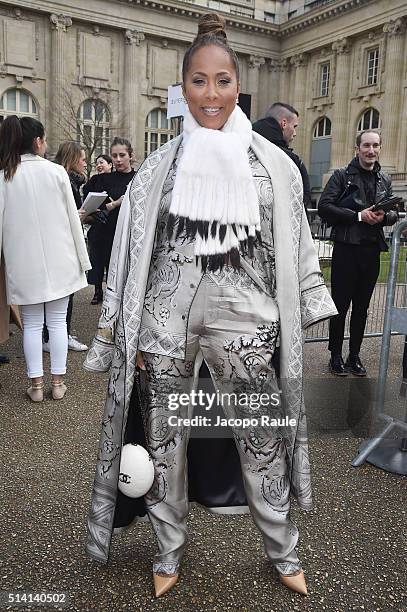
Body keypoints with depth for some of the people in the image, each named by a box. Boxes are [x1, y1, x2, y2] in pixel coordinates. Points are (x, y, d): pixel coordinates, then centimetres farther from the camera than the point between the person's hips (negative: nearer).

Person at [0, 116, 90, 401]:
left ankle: (36, 384, 15)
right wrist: (81, 257, 6)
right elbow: (72, 217, -3)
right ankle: (57, 382, 15)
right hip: (57, 258, 0)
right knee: (57, 321, 9)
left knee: (32, 323, 10)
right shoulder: (56, 171, -6)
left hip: (24, 261, 1)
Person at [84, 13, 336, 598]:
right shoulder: (159, 166, 4)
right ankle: (169, 551, 35)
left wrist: (306, 310, 9)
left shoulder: (271, 163, 5)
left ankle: (283, 551, 34)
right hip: (166, 316, 1)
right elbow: (133, 250, 5)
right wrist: (124, 331, 3)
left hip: (243, 316, 0)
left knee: (262, 440, 9)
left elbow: (294, 247, 10)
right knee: (164, 439, 11)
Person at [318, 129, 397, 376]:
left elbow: (394, 213, 18)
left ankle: (355, 356, 22)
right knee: (340, 304, 1)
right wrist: (358, 215, -16)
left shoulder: (385, 180, 13)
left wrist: (384, 216, -6)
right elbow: (324, 206, -11)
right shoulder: (342, 175, -1)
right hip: (346, 248, -4)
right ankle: (336, 356, 14)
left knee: (362, 307, 11)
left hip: (372, 250, 5)